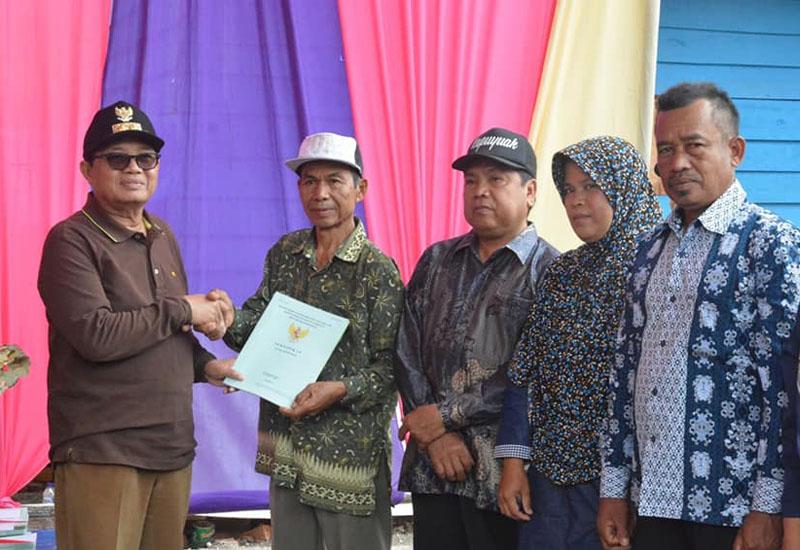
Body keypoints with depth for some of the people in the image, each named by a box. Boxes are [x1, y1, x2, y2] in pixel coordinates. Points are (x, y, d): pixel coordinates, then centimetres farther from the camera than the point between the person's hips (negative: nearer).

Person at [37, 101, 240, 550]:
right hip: (101, 456, -7)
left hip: (173, 448, 7)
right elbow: (96, 336, -20)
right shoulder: (72, 240, -7)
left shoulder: (162, 236, 17)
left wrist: (204, 365, 9)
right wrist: (181, 310, -12)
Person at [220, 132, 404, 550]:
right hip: (286, 447, 6)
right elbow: (260, 321, 10)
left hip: (350, 449, -5)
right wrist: (227, 319, -12)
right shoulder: (284, 254, 8)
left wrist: (341, 390, -25)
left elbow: (392, 366, -10)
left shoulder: (378, 271, -9)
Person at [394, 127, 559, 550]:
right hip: (433, 467, 4)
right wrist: (434, 435, -6)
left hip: (503, 470, -4)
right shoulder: (436, 262, 14)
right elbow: (407, 352, 7)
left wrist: (445, 415, -12)